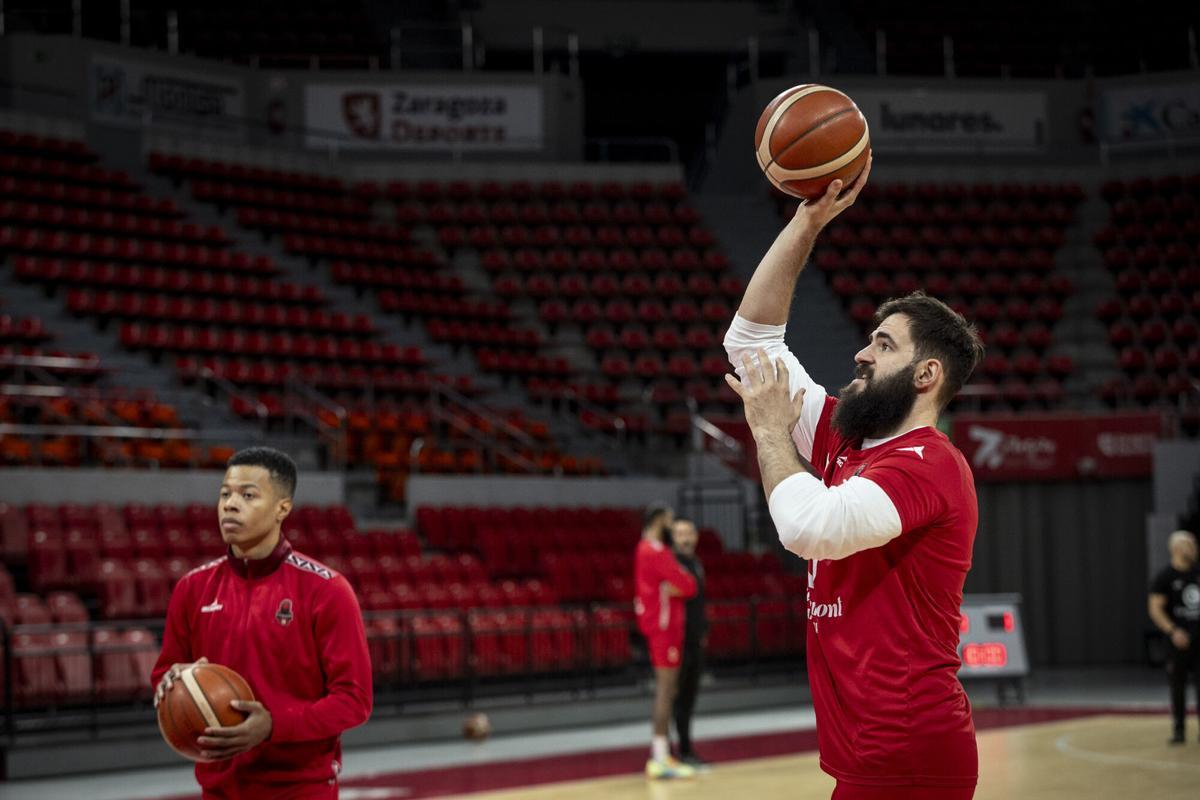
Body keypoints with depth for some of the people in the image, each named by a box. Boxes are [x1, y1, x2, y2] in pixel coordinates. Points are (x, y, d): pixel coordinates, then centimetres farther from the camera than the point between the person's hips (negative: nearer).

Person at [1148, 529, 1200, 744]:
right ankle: (1179, 730, 9)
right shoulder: (1165, 577, -5)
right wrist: (1173, 631, -20)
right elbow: (1155, 608, -9)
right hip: (1179, 641, -4)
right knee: (1178, 686, 2)